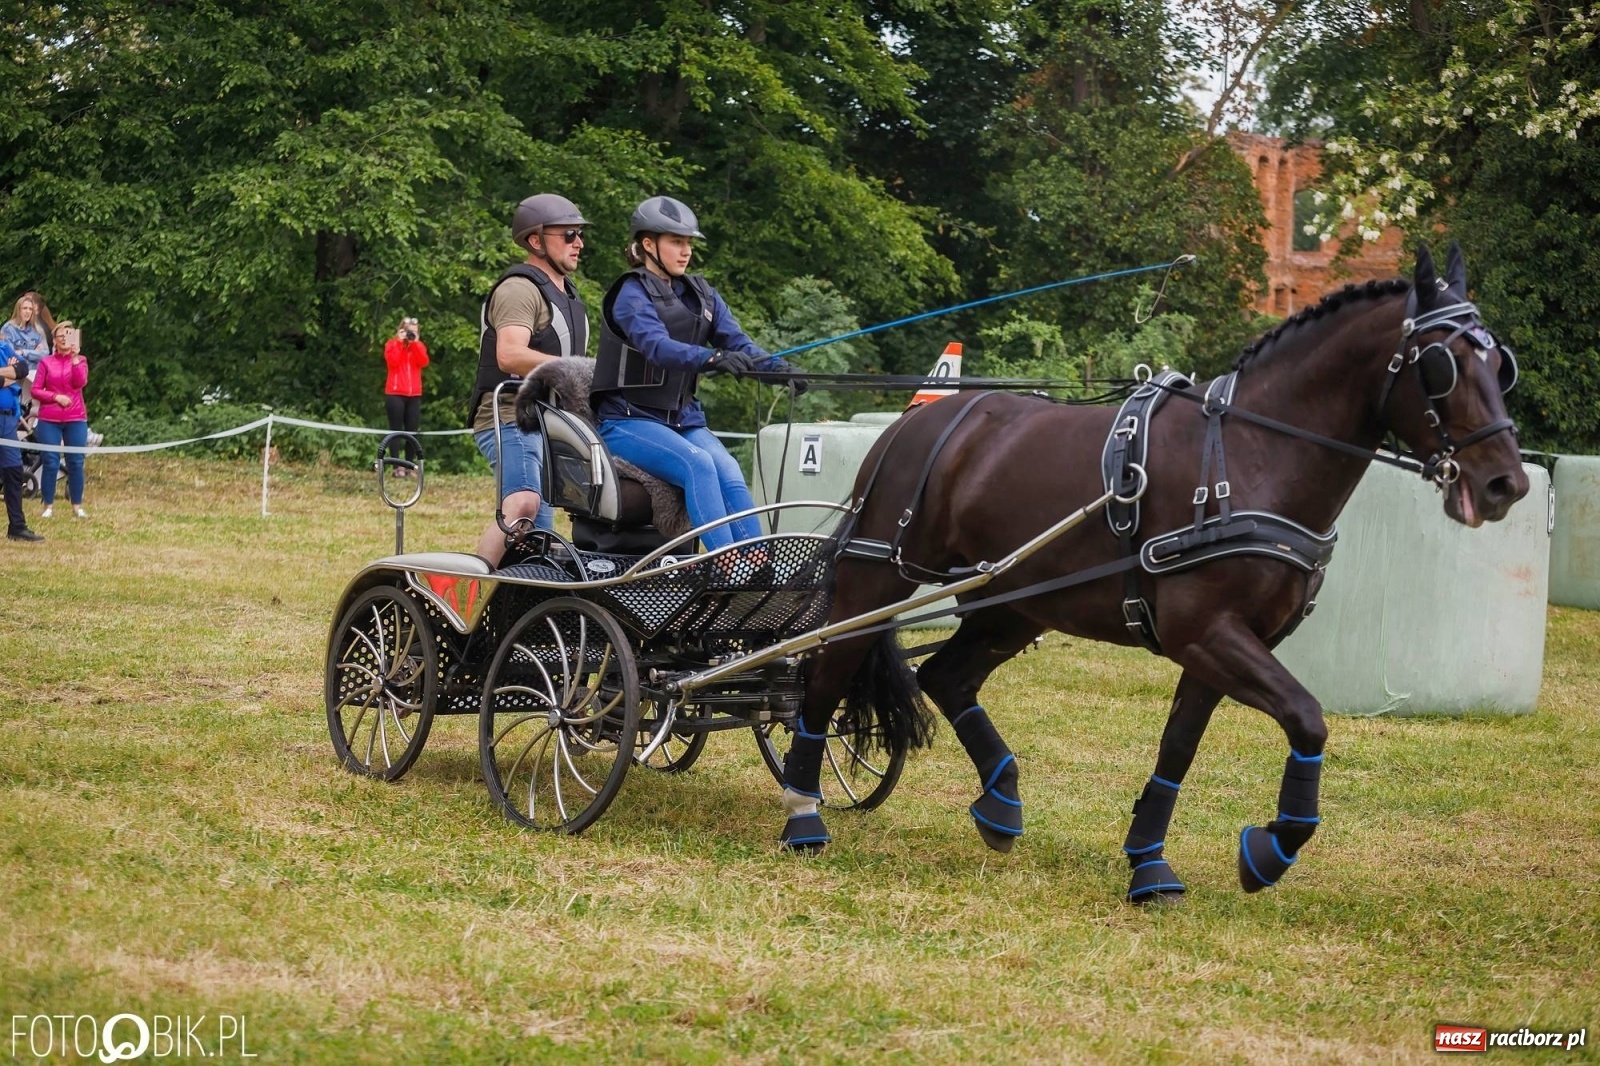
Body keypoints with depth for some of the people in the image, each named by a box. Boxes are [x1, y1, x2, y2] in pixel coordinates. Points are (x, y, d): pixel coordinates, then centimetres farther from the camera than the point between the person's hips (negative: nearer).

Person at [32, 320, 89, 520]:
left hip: (76, 419, 1)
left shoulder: (80, 360, 7)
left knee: (76, 462, 2)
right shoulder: (46, 362, 4)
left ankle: (77, 506, 9)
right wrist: (56, 396, -12)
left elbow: (80, 382, -12)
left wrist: (75, 358, -18)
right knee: (51, 463, -2)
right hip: (49, 420, -1)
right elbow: (35, 391, 1)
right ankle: (48, 506, 4)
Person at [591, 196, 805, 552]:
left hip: (684, 419, 6)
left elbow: (736, 342, 2)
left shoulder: (700, 295, 14)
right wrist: (712, 359, -44)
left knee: (731, 476, -22)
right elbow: (656, 345, -26)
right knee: (698, 465, -31)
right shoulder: (632, 293, -7)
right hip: (629, 420, -6)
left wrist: (777, 367, -19)